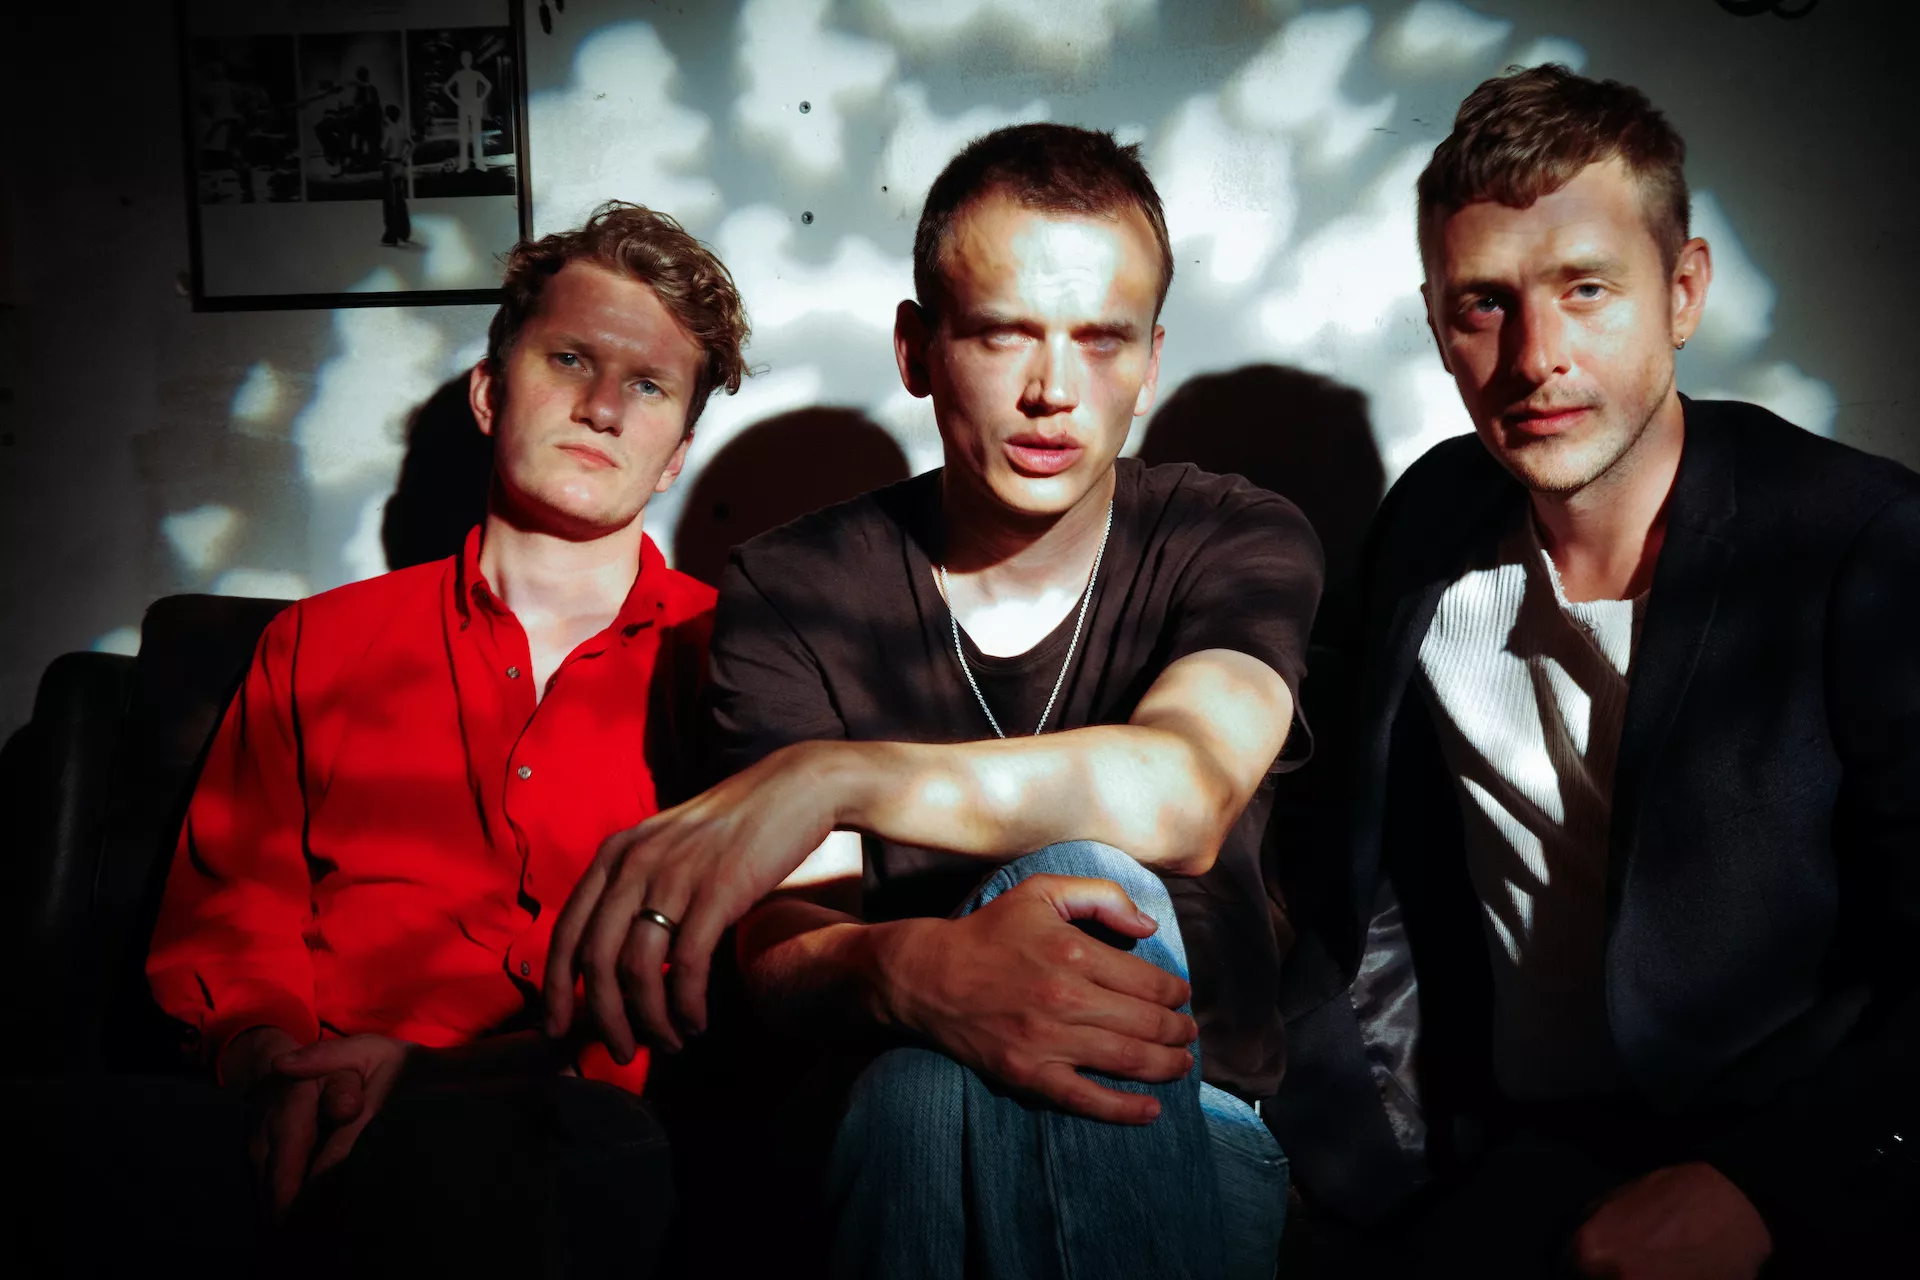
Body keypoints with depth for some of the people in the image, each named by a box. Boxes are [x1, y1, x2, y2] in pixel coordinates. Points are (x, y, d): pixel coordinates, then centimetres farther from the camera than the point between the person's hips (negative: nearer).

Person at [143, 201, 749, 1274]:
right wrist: (287, 1071, -8)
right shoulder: (318, 645, 21)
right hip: (321, 1140, 1)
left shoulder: (720, 658, 13)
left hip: (579, 1116, 0)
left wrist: (436, 1069, -11)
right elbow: (221, 927, 15)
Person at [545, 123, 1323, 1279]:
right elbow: (787, 957, -14)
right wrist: (913, 972, -39)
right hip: (893, 1123, 0)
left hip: (1193, 1133, 1)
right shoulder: (794, 592, -2)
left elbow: (1186, 796, -26)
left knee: (1083, 880, -32)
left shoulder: (1238, 541, -3)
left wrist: (828, 778, -38)